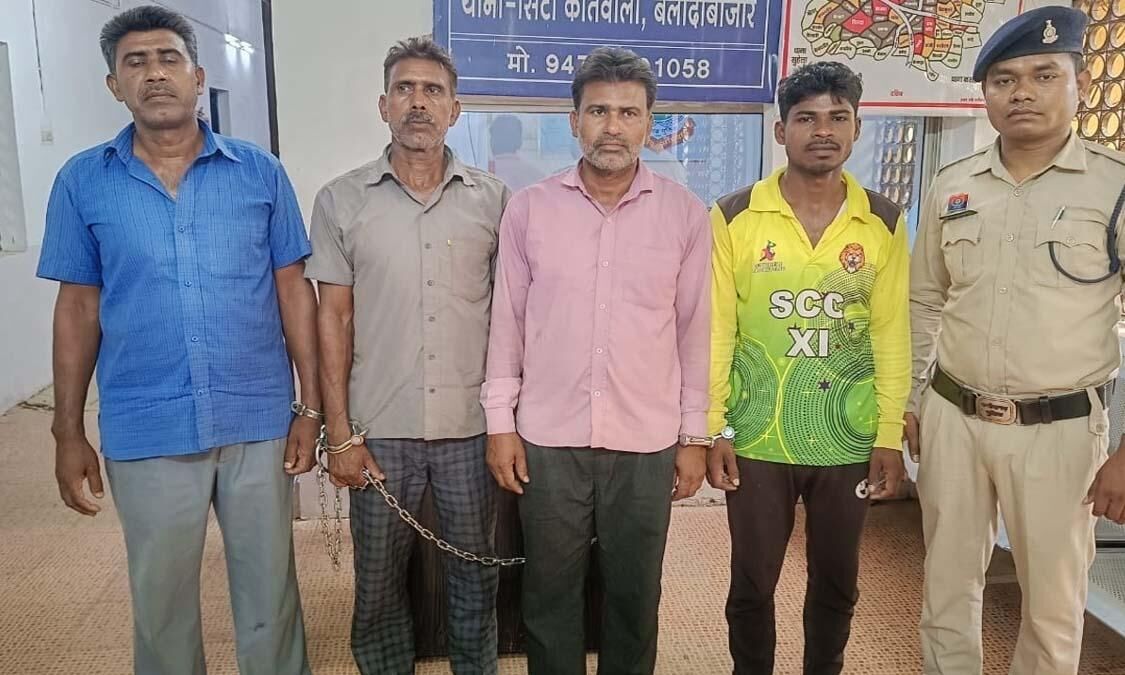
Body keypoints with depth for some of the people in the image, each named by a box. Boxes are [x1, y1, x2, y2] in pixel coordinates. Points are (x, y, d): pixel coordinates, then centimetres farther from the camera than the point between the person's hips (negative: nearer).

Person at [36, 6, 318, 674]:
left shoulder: (260, 171, -1)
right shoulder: (82, 181, 1)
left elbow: (293, 291, 1)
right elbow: (79, 309, 5)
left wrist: (311, 407, -2)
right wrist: (69, 433, 4)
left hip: (258, 421, 0)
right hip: (144, 432, 1)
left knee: (271, 594, 13)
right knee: (161, 601, 17)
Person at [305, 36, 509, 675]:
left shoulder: (492, 198, 1)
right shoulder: (341, 201, 0)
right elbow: (334, 320, 0)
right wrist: (340, 433, -3)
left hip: (472, 426, 1)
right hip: (380, 429, 0)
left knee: (476, 576, 15)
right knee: (379, 581, 14)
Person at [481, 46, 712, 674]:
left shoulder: (686, 214, -2)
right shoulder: (528, 208, -2)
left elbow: (695, 332, 2)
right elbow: (508, 322, 2)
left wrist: (695, 436, 3)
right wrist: (500, 422, 1)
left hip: (647, 442, 0)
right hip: (548, 439, 0)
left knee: (636, 596, 16)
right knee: (550, 593, 15)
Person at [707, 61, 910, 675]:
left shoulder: (884, 222, 0)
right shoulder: (734, 217, -6)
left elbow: (892, 334, 2)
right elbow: (715, 329, -5)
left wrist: (890, 436, 0)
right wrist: (712, 429, -7)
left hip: (849, 440, 2)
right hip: (757, 439, -2)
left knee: (836, 583, 17)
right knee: (752, 583, 12)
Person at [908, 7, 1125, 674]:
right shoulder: (951, 187, 4)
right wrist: (907, 404, 9)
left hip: (1060, 427, -3)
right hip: (952, 418, 3)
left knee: (1054, 607, 12)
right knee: (947, 590, 15)